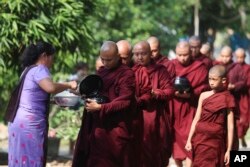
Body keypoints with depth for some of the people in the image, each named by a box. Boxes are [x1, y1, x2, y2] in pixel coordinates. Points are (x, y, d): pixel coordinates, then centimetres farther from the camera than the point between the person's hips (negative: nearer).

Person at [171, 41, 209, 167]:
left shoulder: (199, 68, -2)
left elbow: (204, 88, -5)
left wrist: (189, 94, -20)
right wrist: (173, 92, -16)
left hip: (190, 110, -3)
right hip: (173, 110, 3)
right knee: (175, 139, 8)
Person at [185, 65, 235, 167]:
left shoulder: (228, 98, -3)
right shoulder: (204, 96, 5)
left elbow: (230, 125, -4)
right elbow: (196, 119, 8)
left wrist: (229, 150, -7)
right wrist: (189, 140, 4)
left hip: (215, 141, -3)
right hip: (200, 138, 3)